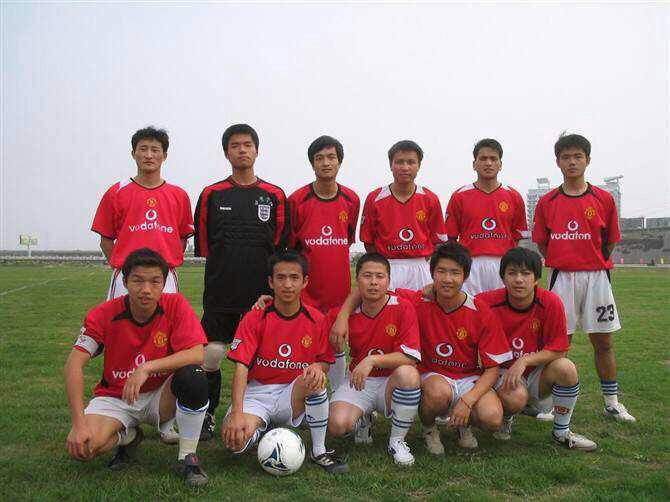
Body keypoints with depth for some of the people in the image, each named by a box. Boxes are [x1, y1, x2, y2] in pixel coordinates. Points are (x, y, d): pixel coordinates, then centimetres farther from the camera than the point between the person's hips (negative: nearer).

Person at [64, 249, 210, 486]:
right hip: (116, 397, 1)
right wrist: (79, 423, -26)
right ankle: (128, 436, 10)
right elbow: (74, 364, -18)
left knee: (193, 376, -32)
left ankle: (187, 457, -13)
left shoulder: (176, 305, -15)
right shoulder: (104, 314, -14)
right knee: (82, 447, -26)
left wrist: (147, 367, -37)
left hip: (161, 396, -1)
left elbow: (197, 354, -25)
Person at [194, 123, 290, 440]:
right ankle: (207, 415, 17)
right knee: (211, 355, -2)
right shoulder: (212, 194, 6)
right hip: (220, 292, 0)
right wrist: (227, 266, 8)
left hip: (262, 293, 1)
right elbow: (202, 243, 10)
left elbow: (281, 244, 8)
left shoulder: (275, 196, 7)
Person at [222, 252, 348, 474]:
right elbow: (241, 367, -14)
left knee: (315, 379, -33)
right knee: (235, 439, -29)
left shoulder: (317, 320, -2)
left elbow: (325, 363, 5)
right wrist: (237, 414, -27)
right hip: (257, 394, 0)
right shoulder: (254, 319, -7)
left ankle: (319, 452, -13)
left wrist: (317, 368, -21)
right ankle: (262, 426, 10)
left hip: (294, 396, 1)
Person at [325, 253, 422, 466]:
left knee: (408, 374, -35)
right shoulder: (346, 313, -4)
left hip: (390, 383, -1)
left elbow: (410, 357, -18)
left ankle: (397, 440, -11)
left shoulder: (402, 308, -11)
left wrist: (372, 360, -27)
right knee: (337, 426, -25)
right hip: (357, 382, 1)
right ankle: (363, 420, 15)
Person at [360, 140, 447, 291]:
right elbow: (368, 241, 3)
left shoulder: (430, 199, 3)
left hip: (421, 268, 1)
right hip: (387, 268, -1)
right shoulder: (374, 199, -1)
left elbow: (438, 240, 8)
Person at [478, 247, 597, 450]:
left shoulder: (551, 303, -15)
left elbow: (558, 351, -12)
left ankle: (561, 432, -2)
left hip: (537, 373, 2)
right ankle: (506, 418, 8)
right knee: (516, 397, -34)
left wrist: (525, 360, -23)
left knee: (566, 368, -28)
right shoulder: (489, 302, -16)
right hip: (502, 372, -2)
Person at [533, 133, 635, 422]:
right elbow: (542, 243, 7)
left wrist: (595, 265, 5)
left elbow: (610, 241, 8)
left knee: (603, 341, 8)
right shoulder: (547, 202, 2)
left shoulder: (604, 199, 2)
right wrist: (562, 263, 1)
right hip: (562, 277, 0)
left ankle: (612, 402, 21)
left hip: (596, 276, 1)